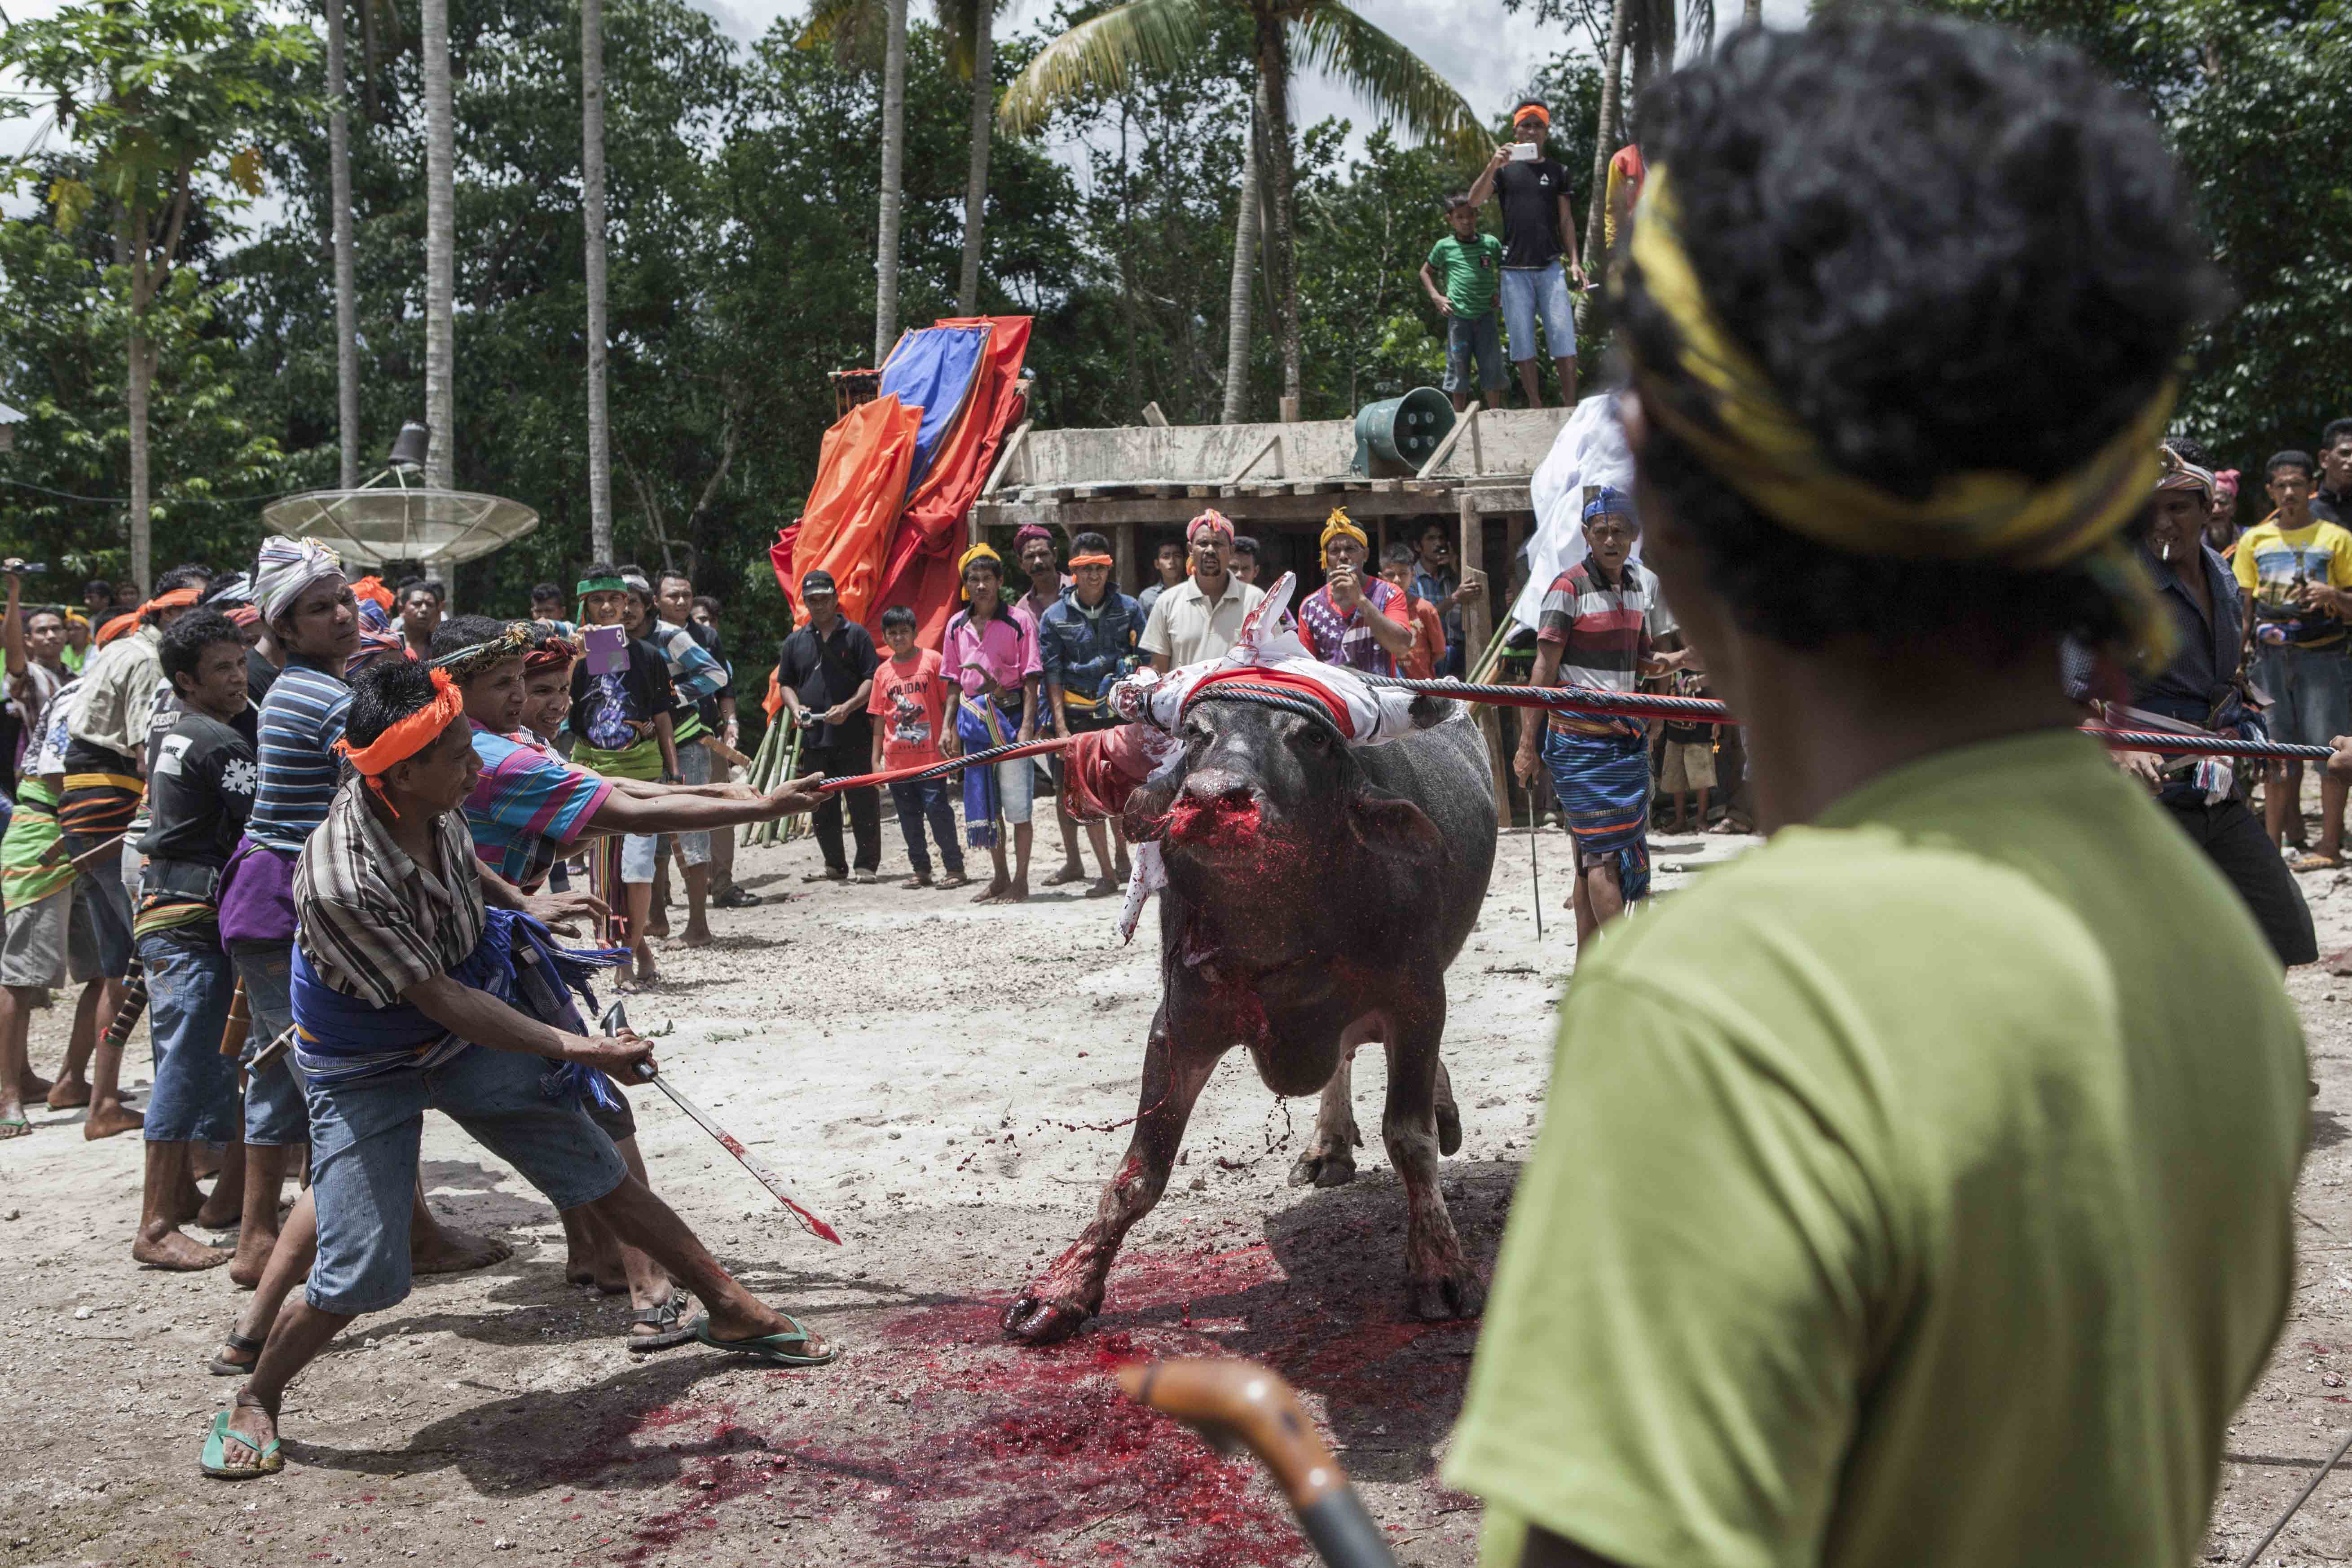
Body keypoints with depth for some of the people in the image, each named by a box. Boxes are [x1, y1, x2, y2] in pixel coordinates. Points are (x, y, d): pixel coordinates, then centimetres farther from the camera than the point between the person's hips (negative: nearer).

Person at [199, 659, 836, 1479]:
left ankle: (728, 1309, 22)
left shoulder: (431, 805, -16)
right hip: (370, 1067, -6)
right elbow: (442, 1001, -31)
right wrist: (575, 1047, -33)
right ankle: (254, 1403, 19)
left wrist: (520, 906, 23)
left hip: (477, 1027, 6)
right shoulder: (339, 882, -37)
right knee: (360, 1276, -9)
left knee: (601, 1174, 8)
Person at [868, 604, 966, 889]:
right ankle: (921, 870, 18)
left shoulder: (932, 660, -2)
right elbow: (880, 717, 13)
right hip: (897, 761, 5)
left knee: (937, 810, -7)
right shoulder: (883, 671, 10)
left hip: (930, 756, -4)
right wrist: (876, 759, 10)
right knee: (908, 817, 9)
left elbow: (948, 703, 0)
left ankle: (955, 868, 1)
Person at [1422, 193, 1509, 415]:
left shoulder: (1491, 243, 4)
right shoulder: (1444, 247, 2)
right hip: (1458, 317, -1)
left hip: (1486, 315, 1)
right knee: (1459, 369, 4)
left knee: (1492, 368, 1)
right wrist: (1436, 297, 3)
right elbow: (1426, 272, 15)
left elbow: (1503, 270, 20)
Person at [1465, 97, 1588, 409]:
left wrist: (1574, 261, 2)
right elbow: (1474, 200, -5)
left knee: (1563, 337, -8)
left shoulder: (1557, 170, 13)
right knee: (1522, 342, 0)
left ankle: (1570, 406, -7)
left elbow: (1566, 219, 12)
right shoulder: (1505, 169, 9)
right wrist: (1492, 167, -21)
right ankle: (1536, 408, 5)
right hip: (1514, 268, 0)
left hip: (1550, 266, 0)